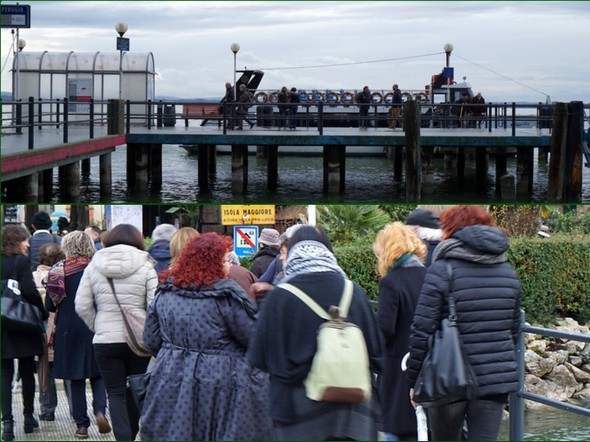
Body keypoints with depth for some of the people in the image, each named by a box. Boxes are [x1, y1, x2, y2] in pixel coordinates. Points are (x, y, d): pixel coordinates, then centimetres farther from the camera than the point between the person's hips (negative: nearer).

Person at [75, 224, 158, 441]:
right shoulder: (145, 267, -5)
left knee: (115, 393, 5)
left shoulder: (93, 267, 1)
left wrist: (97, 327, 10)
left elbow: (82, 306, -1)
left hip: (105, 340, 0)